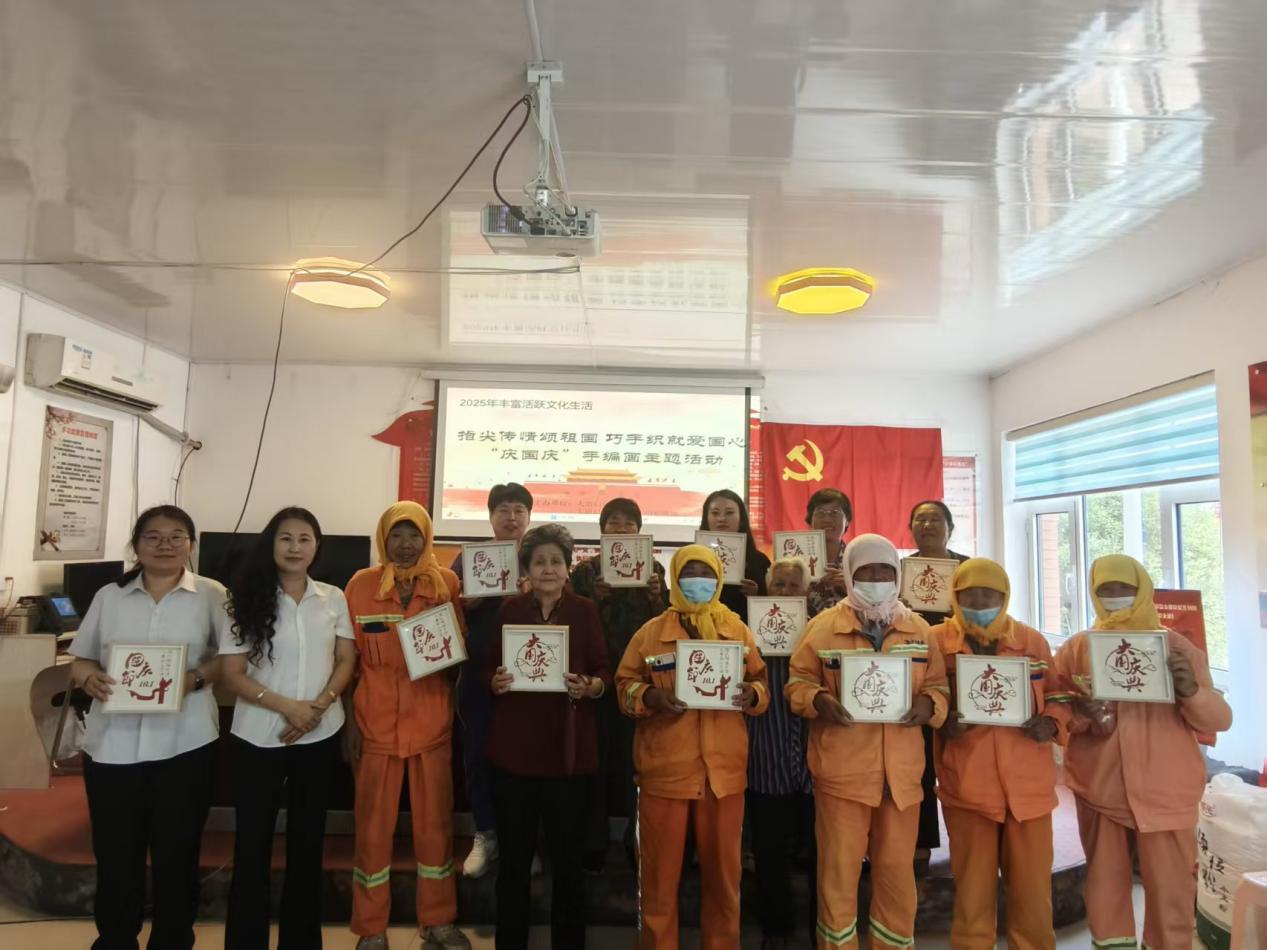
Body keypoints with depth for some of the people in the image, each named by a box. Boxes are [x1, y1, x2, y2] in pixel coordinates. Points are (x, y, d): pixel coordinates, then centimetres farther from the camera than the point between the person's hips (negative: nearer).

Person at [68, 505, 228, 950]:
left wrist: (196, 677, -17)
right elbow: (80, 660, 12)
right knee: (114, 853, 11)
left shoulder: (210, 595, 1)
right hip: (113, 743, 2)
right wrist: (90, 678, -10)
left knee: (176, 853, 10)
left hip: (184, 743, -2)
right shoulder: (109, 596, 9)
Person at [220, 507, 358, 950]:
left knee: (308, 840, 13)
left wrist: (320, 704, -13)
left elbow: (347, 660, 4)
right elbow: (232, 673, -7)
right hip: (259, 737, -2)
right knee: (252, 842, 7)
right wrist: (286, 706, -16)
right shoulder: (247, 598, -5)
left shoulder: (333, 599, 1)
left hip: (321, 735, 2)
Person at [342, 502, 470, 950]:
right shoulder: (361, 584, -2)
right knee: (373, 826, 8)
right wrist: (348, 720, -2)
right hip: (376, 723, -1)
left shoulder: (447, 582, 0)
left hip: (432, 722, 1)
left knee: (435, 823, 11)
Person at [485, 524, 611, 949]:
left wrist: (591, 686, -18)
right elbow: (488, 667, 8)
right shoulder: (508, 609, 5)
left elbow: (605, 671, 2)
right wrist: (495, 682, -13)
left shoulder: (585, 611, 3)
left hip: (568, 748, 0)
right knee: (513, 856, 7)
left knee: (567, 856, 7)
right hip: (514, 746, 1)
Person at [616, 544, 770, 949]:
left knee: (723, 870, 12)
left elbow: (762, 686, 10)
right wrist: (651, 696, -17)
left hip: (724, 770, 2)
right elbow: (624, 686, 3)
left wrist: (751, 694, -12)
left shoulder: (738, 630, 8)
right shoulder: (651, 632, 3)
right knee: (660, 871, 7)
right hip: (665, 770, -1)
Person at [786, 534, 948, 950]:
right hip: (842, 769, -3)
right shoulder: (823, 625, 0)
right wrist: (818, 700, -18)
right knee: (839, 872, 5)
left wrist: (929, 704, -9)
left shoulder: (919, 629, 9)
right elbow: (797, 682, 2)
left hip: (901, 771, 3)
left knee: (897, 873, 13)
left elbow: (939, 685, 12)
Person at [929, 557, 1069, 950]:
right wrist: (942, 724, -17)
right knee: (972, 888, 10)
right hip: (967, 785, -2)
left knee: (1033, 888, 12)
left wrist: (1051, 723, -5)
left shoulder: (1033, 641, 6)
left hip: (1028, 783, 2)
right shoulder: (936, 641, -1)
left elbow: (1058, 694, 14)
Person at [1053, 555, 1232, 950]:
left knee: (1171, 891, 5)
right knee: (1105, 885, 11)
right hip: (1098, 789, 1)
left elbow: (1220, 719, 1)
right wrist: (1079, 715, -20)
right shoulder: (1076, 647, 3)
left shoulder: (1177, 647, 4)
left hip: (1166, 792, 0)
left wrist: (1191, 691, -18)